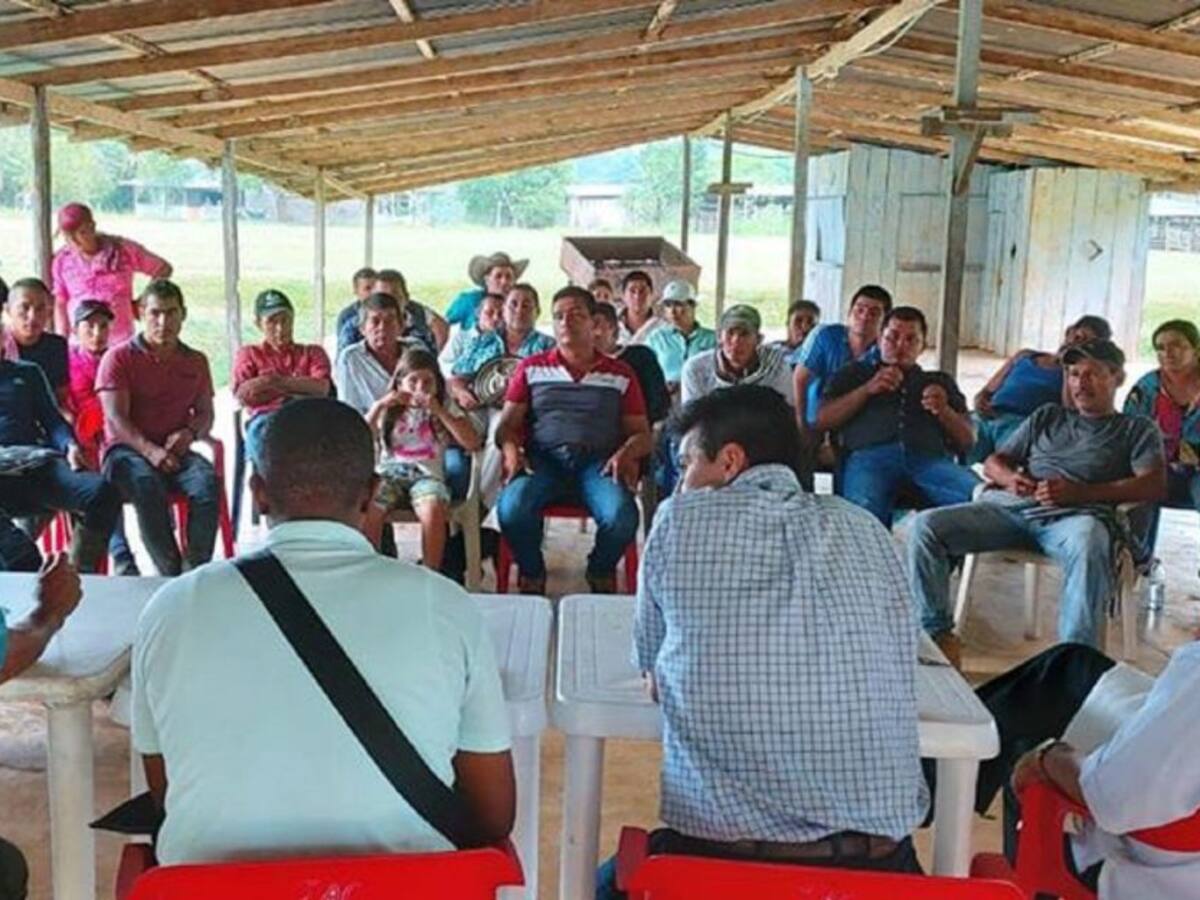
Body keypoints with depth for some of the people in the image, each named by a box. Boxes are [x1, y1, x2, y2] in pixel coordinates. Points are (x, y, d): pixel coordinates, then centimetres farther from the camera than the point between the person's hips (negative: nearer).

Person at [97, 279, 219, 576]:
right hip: (126, 450, -3)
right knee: (147, 484, -38)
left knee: (207, 481, -31)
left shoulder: (196, 361, 18)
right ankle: (170, 571, -33)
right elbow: (116, 418, -6)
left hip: (176, 450, 3)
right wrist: (150, 450, -22)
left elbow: (205, 413, 18)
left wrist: (190, 433, -7)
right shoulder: (119, 357, 4)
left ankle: (196, 568, -30)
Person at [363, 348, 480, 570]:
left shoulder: (445, 407, 12)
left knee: (433, 510, -36)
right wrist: (378, 406, -6)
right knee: (368, 507, -31)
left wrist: (439, 411, -8)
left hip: (427, 475, -1)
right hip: (389, 473, 1)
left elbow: (473, 443, -2)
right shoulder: (389, 409, 15)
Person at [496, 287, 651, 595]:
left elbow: (642, 434, 13)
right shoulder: (531, 368, 17)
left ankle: (601, 573, 5)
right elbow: (507, 425, 13)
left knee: (622, 517, -31)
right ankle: (532, 573, 0)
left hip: (598, 462, 0)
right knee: (511, 509, -32)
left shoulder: (620, 375, 15)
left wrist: (625, 453, -9)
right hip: (543, 459, 0)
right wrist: (511, 451, -10)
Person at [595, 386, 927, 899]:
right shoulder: (866, 531, 7)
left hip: (720, 845, -3)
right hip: (877, 855, 3)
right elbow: (898, 672, 15)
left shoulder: (681, 518, 1)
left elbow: (650, 661, 11)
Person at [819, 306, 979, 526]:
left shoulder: (940, 382, 34)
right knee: (864, 510, -39)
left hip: (931, 457, 2)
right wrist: (867, 390, 4)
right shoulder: (855, 374, 30)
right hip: (870, 455, -2)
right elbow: (822, 421, 15)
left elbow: (968, 441, 23)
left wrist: (944, 412, 2)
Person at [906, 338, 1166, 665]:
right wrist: (1009, 478, 1)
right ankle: (938, 633, -14)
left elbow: (1154, 486, 3)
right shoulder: (1048, 416, 32)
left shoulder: (1137, 429, 22)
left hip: (1075, 515, -3)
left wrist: (1079, 493, -11)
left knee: (1088, 546, -42)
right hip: (1010, 506, 4)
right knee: (926, 525, -20)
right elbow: (993, 462, 28)